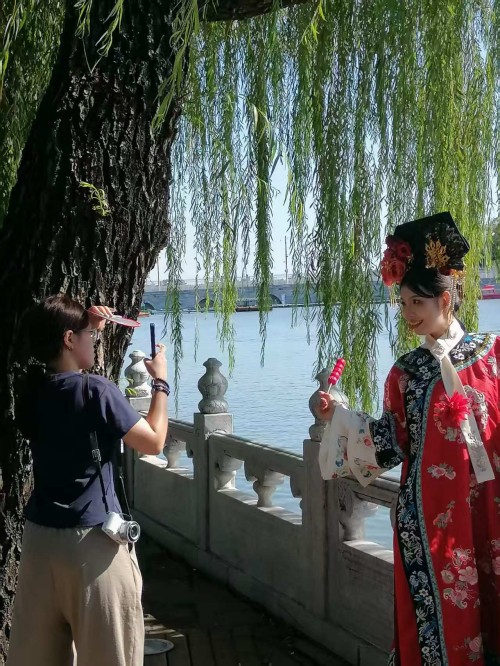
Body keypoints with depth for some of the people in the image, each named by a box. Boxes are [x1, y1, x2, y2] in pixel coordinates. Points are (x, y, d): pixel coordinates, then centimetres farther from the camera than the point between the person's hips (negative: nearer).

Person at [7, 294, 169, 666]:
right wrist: (161, 382, 4)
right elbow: (154, 442, -6)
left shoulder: (33, 390, 4)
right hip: (92, 541, -6)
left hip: (40, 537, 6)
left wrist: (90, 328, 19)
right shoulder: (97, 392, -14)